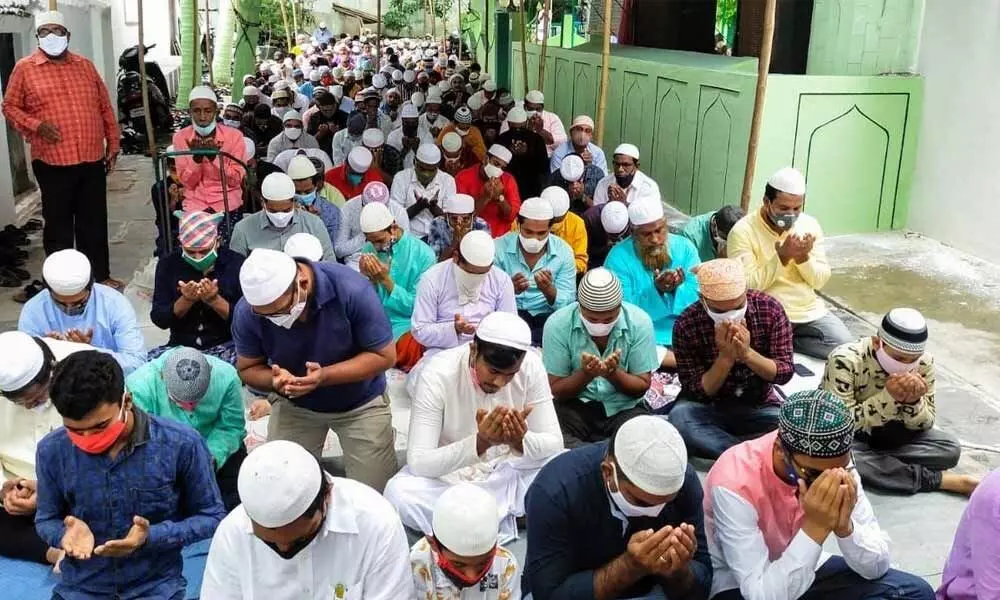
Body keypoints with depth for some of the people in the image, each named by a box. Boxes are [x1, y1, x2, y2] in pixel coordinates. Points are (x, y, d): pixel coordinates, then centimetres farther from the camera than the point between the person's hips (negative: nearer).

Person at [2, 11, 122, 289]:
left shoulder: (85, 65, 11)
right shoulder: (25, 68, 0)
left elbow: (105, 107, 13)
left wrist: (113, 144, 11)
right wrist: (36, 125, -14)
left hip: (93, 160, 3)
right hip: (53, 163, -3)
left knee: (95, 222, 12)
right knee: (59, 224, 5)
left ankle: (101, 276, 24)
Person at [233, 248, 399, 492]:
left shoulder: (351, 290, -31)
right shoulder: (247, 312, -22)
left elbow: (384, 355, -22)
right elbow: (248, 368, -7)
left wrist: (324, 376, -35)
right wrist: (275, 380, -31)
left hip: (360, 402, -2)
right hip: (292, 405, 2)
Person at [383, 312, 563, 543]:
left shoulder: (532, 366, -17)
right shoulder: (438, 373, -25)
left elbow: (554, 443, -14)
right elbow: (418, 461, -28)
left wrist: (520, 441, -37)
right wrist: (480, 442, -43)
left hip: (508, 470, 2)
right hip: (449, 474, -2)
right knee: (398, 493, -31)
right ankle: (504, 521, -15)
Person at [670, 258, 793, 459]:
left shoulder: (770, 309, -13)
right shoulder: (687, 324, -17)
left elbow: (785, 373, -12)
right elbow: (696, 392, -14)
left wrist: (748, 354, -29)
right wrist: (725, 358, -29)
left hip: (759, 408, 1)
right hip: (710, 409, -1)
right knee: (679, 419, -33)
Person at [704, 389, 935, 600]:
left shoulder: (836, 462, -13)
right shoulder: (735, 482, -29)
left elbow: (877, 566, -7)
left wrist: (845, 526, -27)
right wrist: (814, 528, -35)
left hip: (809, 573, 6)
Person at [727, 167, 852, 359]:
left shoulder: (810, 225, 4)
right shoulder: (743, 231, -11)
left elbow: (820, 281, 2)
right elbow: (747, 285, -18)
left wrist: (803, 257, -18)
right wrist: (782, 256, -25)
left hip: (810, 311, 6)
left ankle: (788, 342, 8)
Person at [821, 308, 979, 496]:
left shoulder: (924, 363, -14)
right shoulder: (845, 360, -29)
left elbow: (924, 424, -5)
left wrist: (913, 402, -28)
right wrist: (888, 397, -39)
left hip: (888, 433, 4)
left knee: (950, 448, -15)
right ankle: (941, 479, -23)